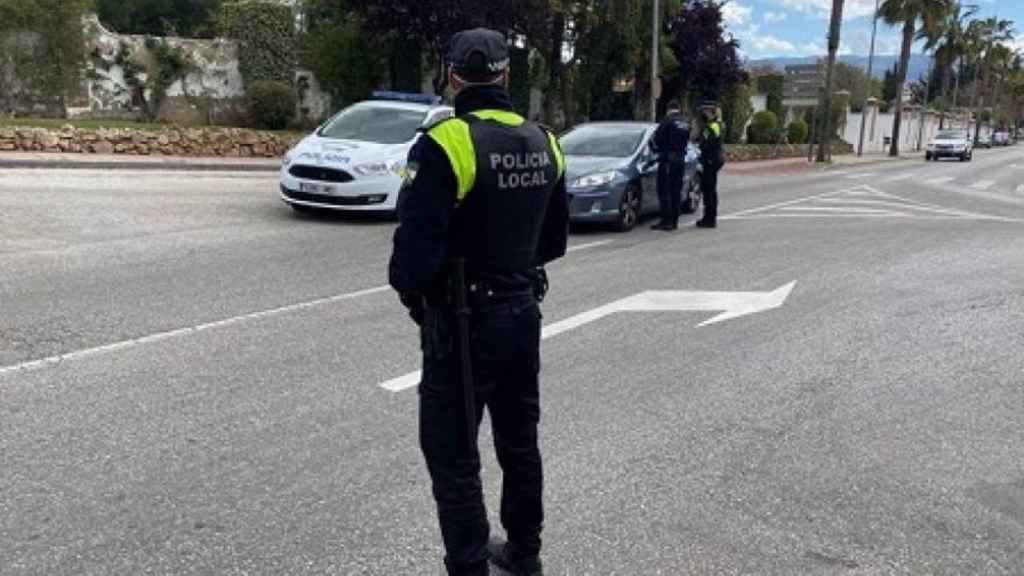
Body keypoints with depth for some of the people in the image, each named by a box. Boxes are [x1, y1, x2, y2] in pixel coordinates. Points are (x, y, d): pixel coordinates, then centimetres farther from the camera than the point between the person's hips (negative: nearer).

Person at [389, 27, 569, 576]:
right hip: (523, 311, 8)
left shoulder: (445, 145, -20)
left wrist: (410, 288, -2)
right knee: (519, 440, 21)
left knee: (453, 457, 6)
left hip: (463, 322, -7)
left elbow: (415, 251, -22)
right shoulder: (543, 143, 4)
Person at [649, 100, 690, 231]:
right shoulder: (686, 123, 10)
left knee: (664, 191, -4)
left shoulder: (668, 120, -10)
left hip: (667, 160, -7)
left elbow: (656, 138, -9)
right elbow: (687, 141, 12)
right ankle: (674, 220, 15)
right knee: (676, 191, 12)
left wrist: (656, 148, 11)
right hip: (681, 160, 7)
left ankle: (666, 221, -7)